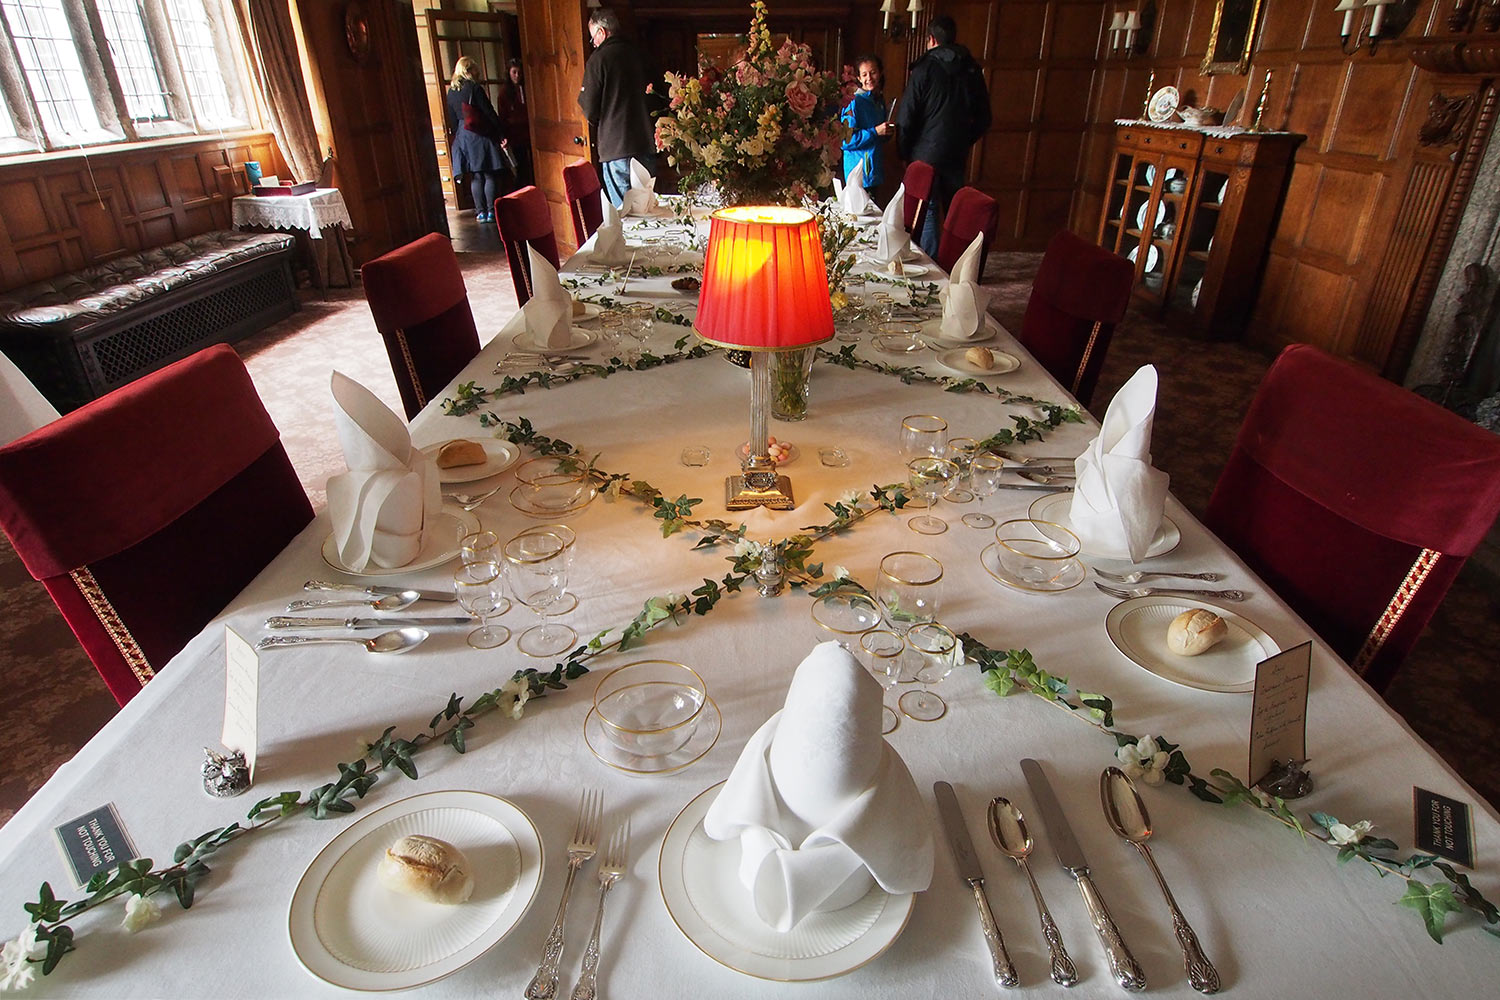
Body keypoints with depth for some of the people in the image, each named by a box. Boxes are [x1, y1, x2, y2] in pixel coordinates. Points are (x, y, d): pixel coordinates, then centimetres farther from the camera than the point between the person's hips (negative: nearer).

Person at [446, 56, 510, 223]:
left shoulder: (451, 92, 10)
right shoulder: (474, 88, -10)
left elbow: (452, 119, 13)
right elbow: (489, 113, -12)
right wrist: (502, 134, -9)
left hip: (463, 136, 6)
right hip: (481, 136, -6)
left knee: (476, 176, 8)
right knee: (490, 175, -2)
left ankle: (480, 212, 5)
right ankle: (491, 211, -5)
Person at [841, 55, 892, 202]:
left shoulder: (880, 101, 14)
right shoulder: (854, 103, -11)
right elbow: (846, 141, -17)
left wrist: (888, 131, 3)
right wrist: (875, 132, -19)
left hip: (876, 171, 8)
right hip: (859, 170, -8)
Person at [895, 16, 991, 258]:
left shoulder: (924, 68, -9)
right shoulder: (972, 70, 6)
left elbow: (906, 117, -9)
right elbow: (983, 118, 11)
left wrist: (904, 151, 2)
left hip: (926, 154, -5)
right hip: (956, 155, 5)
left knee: (926, 211, 1)